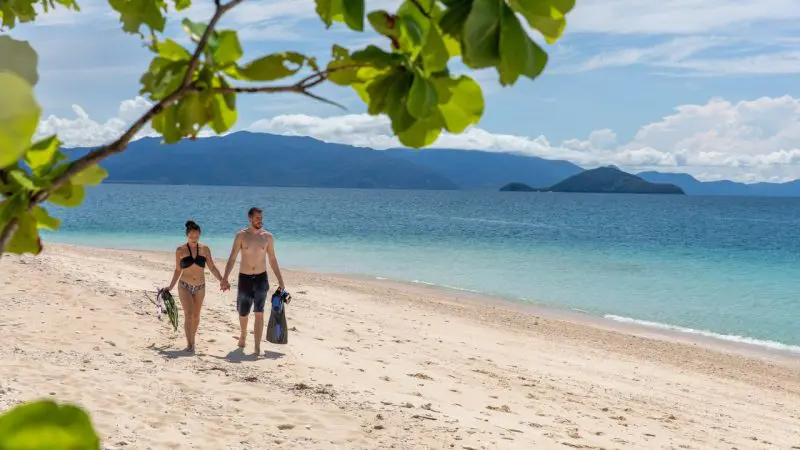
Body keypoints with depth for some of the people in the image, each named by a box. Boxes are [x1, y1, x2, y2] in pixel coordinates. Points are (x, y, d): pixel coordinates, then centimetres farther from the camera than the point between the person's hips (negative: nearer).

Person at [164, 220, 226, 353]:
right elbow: (178, 270, 5)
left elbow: (212, 267, 2)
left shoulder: (205, 250, -1)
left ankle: (192, 340, 28)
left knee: (196, 316, 10)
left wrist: (221, 280, -10)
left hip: (200, 287, 2)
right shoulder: (180, 250, -4)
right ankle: (189, 344, -13)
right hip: (185, 286, -2)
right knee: (188, 314, -14)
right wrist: (171, 287, 4)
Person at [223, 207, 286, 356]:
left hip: (261, 278, 0)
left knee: (259, 313, -9)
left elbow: (273, 260, 7)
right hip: (244, 278, 0)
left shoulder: (268, 236, 0)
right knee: (243, 313, 13)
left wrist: (280, 281, 6)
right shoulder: (241, 236, -4)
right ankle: (243, 334, 43)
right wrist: (225, 278, -12)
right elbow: (232, 258, -4)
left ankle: (257, 347, -7)